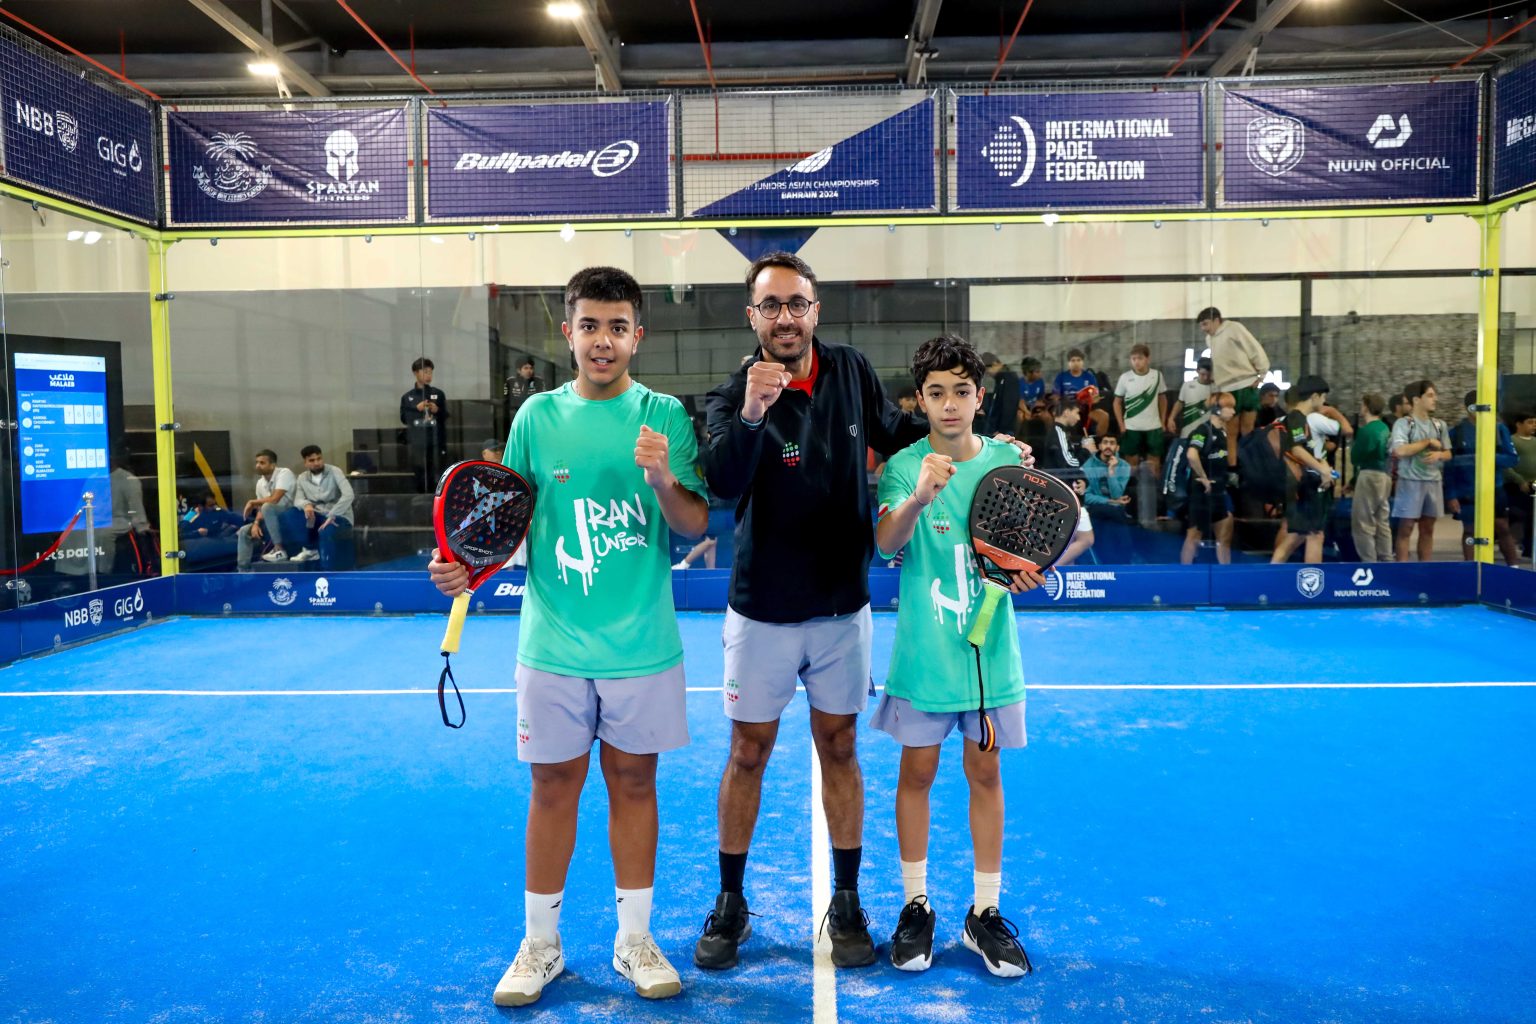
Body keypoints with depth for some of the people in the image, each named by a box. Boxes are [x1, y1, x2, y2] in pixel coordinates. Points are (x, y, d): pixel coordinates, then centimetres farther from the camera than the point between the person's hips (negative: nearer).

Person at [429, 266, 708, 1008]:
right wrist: (469, 562, -9)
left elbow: (696, 525, -6)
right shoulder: (538, 416, 2)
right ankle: (539, 944, 28)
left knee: (634, 782, 11)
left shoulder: (664, 415, -2)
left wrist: (665, 482, -25)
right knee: (553, 786, 11)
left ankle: (634, 939, 28)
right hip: (554, 643, 1)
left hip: (643, 644, -1)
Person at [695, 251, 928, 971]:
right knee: (748, 754, 9)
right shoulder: (734, 397, -13)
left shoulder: (852, 372, -3)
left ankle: (846, 903, 29)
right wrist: (749, 415, -48)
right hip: (763, 612, -2)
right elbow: (722, 483, -32)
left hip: (843, 607, 2)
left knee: (839, 749, 13)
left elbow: (897, 431, 15)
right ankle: (730, 903, 27)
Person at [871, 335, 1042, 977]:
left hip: (989, 649, 2)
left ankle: (984, 913, 22)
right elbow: (885, 544, -20)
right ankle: (916, 906, 24)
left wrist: (1023, 570, -17)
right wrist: (917, 498, -40)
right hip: (923, 652, -1)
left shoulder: (1007, 459, 1)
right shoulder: (904, 466, -5)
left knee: (985, 774, 9)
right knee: (917, 773, 8)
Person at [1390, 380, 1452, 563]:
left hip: (1434, 482, 6)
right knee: (1406, 528, -2)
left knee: (1428, 529, 11)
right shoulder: (1403, 423, -8)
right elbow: (1400, 451, -21)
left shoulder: (1439, 424, 11)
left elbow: (1448, 454, 15)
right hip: (1411, 481, -6)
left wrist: (1438, 454, -8)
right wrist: (1429, 442, -11)